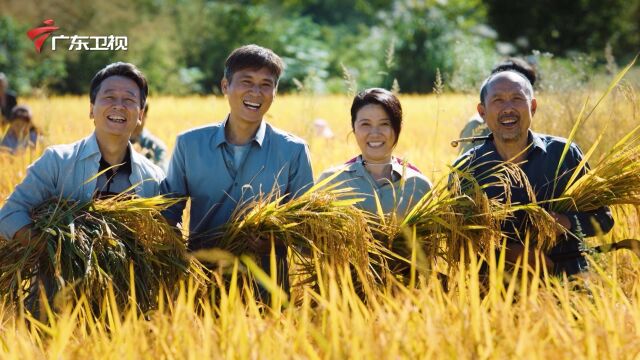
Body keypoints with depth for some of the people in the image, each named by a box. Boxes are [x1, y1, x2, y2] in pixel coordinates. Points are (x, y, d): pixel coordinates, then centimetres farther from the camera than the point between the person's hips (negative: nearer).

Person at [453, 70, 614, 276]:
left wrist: (566, 223, -10)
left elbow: (602, 218, 11)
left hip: (566, 275, 1)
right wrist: (510, 253, -15)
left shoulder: (564, 154, 5)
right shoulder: (466, 168, 3)